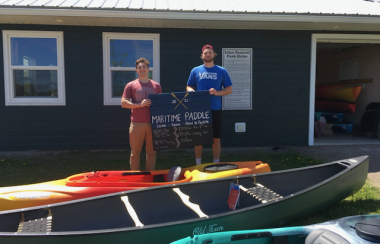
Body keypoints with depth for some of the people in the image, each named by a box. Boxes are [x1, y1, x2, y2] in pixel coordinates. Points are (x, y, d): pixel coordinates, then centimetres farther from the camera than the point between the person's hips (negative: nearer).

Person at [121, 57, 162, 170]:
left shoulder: (156, 86, 11)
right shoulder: (131, 85, 6)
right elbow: (123, 103, 0)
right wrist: (140, 104, -12)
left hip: (153, 123, 2)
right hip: (137, 123, -2)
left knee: (151, 152, 8)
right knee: (135, 153, 4)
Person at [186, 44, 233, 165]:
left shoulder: (221, 71, 5)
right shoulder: (195, 71, 7)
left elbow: (229, 89, 5)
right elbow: (188, 87, 13)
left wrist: (217, 92, -13)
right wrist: (192, 91, -10)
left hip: (215, 109, 0)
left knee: (216, 138, 5)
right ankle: (198, 165, 18)